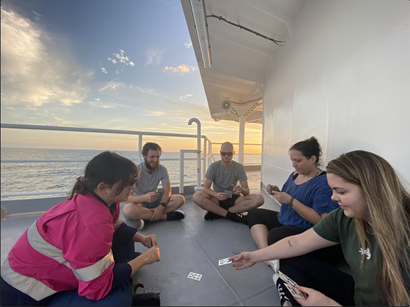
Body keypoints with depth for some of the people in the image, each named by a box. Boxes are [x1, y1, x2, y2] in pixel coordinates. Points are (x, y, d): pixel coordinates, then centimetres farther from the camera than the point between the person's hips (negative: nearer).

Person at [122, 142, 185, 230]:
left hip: (154, 201, 3)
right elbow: (127, 197, -26)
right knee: (127, 210, -39)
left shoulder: (162, 169, -8)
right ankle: (166, 216, -24)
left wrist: (161, 207, -29)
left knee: (180, 199, -20)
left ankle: (146, 217, -25)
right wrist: (144, 197, -46)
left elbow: (167, 191, -11)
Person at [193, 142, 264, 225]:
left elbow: (247, 190, -7)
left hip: (233, 198, 2)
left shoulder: (239, 167, -5)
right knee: (197, 196, -31)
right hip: (217, 199, -1)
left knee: (259, 199, -25)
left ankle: (217, 213, -23)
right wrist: (216, 195, -32)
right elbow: (206, 188, -10)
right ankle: (232, 215, -23)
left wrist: (242, 190, -32)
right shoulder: (213, 166, -8)